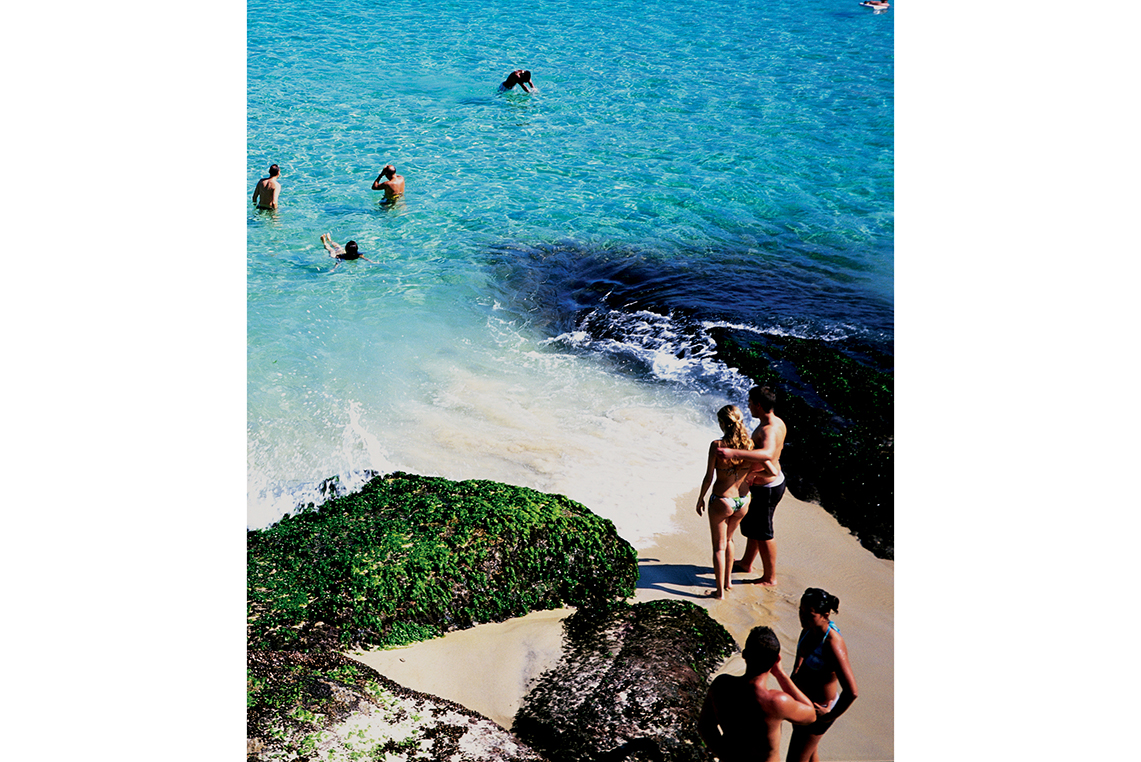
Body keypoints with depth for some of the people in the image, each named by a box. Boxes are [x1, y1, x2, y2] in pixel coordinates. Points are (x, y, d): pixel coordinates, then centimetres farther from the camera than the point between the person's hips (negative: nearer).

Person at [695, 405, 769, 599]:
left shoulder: (717, 445, -19)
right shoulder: (750, 444, -9)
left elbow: (709, 477, -14)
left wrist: (700, 498, 1)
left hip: (721, 500, -4)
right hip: (743, 501, 5)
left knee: (719, 546, 12)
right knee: (728, 539, 28)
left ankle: (720, 590, 17)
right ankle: (728, 580, 38)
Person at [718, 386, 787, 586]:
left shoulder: (769, 430, -32)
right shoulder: (777, 423, 1)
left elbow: (767, 454, -53)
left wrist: (734, 453, -60)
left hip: (766, 489, -10)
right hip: (774, 480, 10)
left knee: (763, 533, 6)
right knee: (751, 524, 26)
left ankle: (769, 578, 21)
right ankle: (746, 563, 46)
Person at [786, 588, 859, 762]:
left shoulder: (832, 645, -34)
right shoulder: (809, 628, -9)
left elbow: (851, 692, -36)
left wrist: (830, 716, -23)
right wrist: (797, 669, 8)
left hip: (817, 708, -8)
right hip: (802, 698, 8)